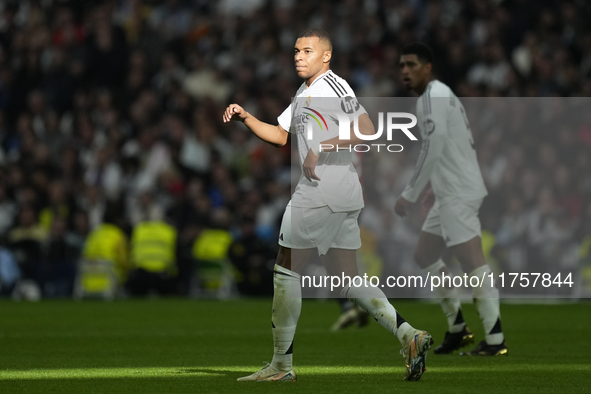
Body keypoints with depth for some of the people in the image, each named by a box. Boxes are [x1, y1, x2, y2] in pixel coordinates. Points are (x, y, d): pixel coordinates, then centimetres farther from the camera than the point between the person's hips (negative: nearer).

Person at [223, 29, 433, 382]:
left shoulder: (331, 87, -10)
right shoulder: (304, 94, 22)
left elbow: (367, 130, -19)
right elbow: (280, 136, 30)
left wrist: (321, 150, -19)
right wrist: (245, 117, 17)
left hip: (323, 191, -10)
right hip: (344, 194, 10)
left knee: (287, 270, -3)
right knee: (346, 277, 8)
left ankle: (282, 364, 1)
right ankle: (409, 335, -4)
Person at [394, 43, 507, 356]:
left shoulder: (434, 95, -12)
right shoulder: (441, 95, 19)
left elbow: (433, 148, -20)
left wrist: (410, 194, -17)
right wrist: (437, 187, 27)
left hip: (458, 193, -11)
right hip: (449, 193, 11)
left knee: (471, 261, -12)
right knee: (424, 255, 15)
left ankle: (495, 339, -14)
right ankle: (457, 328, 17)